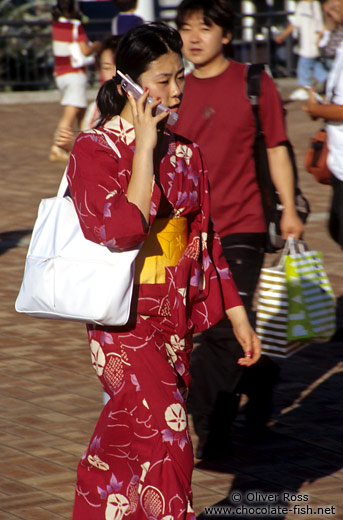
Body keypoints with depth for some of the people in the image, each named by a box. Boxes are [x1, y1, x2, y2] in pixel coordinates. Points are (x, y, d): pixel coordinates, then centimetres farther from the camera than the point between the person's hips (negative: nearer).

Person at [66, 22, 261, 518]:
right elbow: (120, 231, -24)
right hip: (124, 321, -6)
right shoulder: (94, 150, -11)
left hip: (175, 317, 6)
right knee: (166, 440, -13)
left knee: (128, 441, 13)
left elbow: (203, 241, 14)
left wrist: (238, 316, 12)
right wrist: (144, 147, -20)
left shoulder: (184, 154, 8)